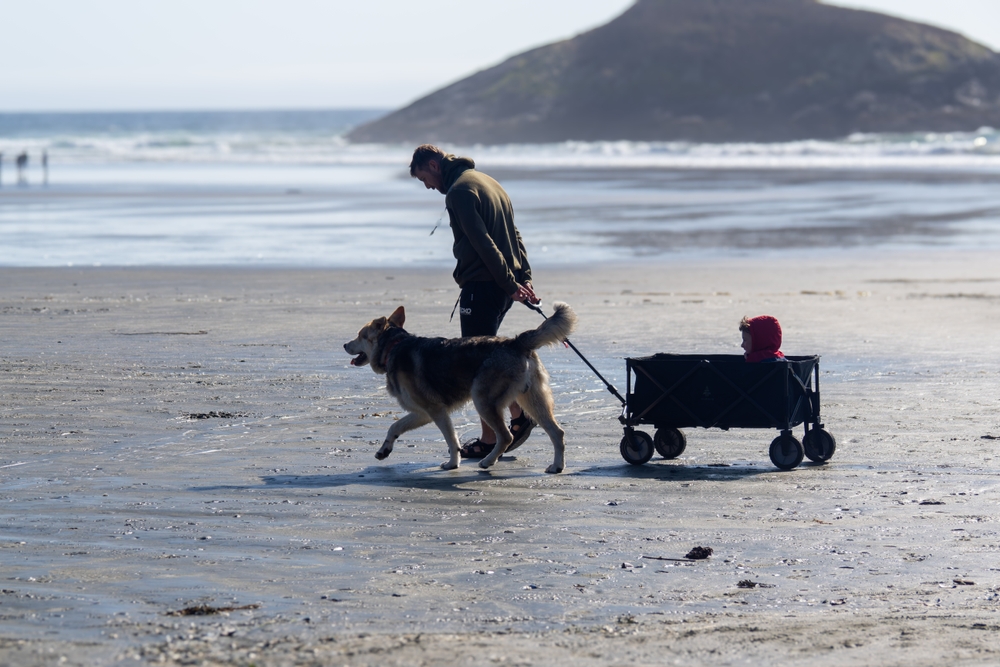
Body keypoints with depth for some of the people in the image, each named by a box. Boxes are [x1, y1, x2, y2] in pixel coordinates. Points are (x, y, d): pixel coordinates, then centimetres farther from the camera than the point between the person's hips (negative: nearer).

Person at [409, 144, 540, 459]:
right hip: (506, 287, 9)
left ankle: (490, 440, 1)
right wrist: (524, 277, 10)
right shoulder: (487, 182, 18)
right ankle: (519, 415, 19)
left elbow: (484, 244, -19)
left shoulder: (459, 191, -13)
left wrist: (510, 284, -18)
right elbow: (514, 235, 16)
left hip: (481, 287, -9)